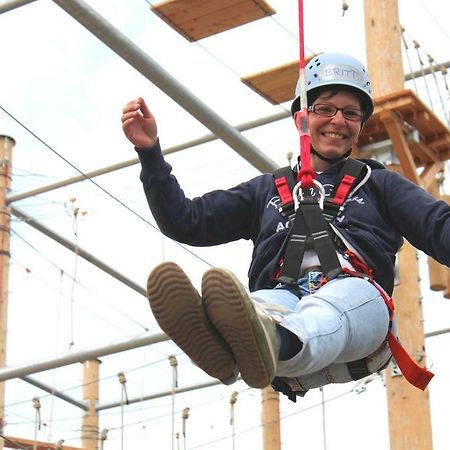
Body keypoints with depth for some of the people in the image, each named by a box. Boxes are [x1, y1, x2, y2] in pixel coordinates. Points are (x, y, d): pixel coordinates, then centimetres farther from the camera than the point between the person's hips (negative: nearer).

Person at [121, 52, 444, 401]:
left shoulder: (379, 184, 31)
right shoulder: (267, 190, 35)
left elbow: (438, 227, 12)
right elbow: (186, 223, 27)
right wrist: (150, 152, 16)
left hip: (358, 296, -2)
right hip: (282, 296, 2)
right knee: (261, 306, -37)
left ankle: (268, 345, -73)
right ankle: (224, 344, -72)